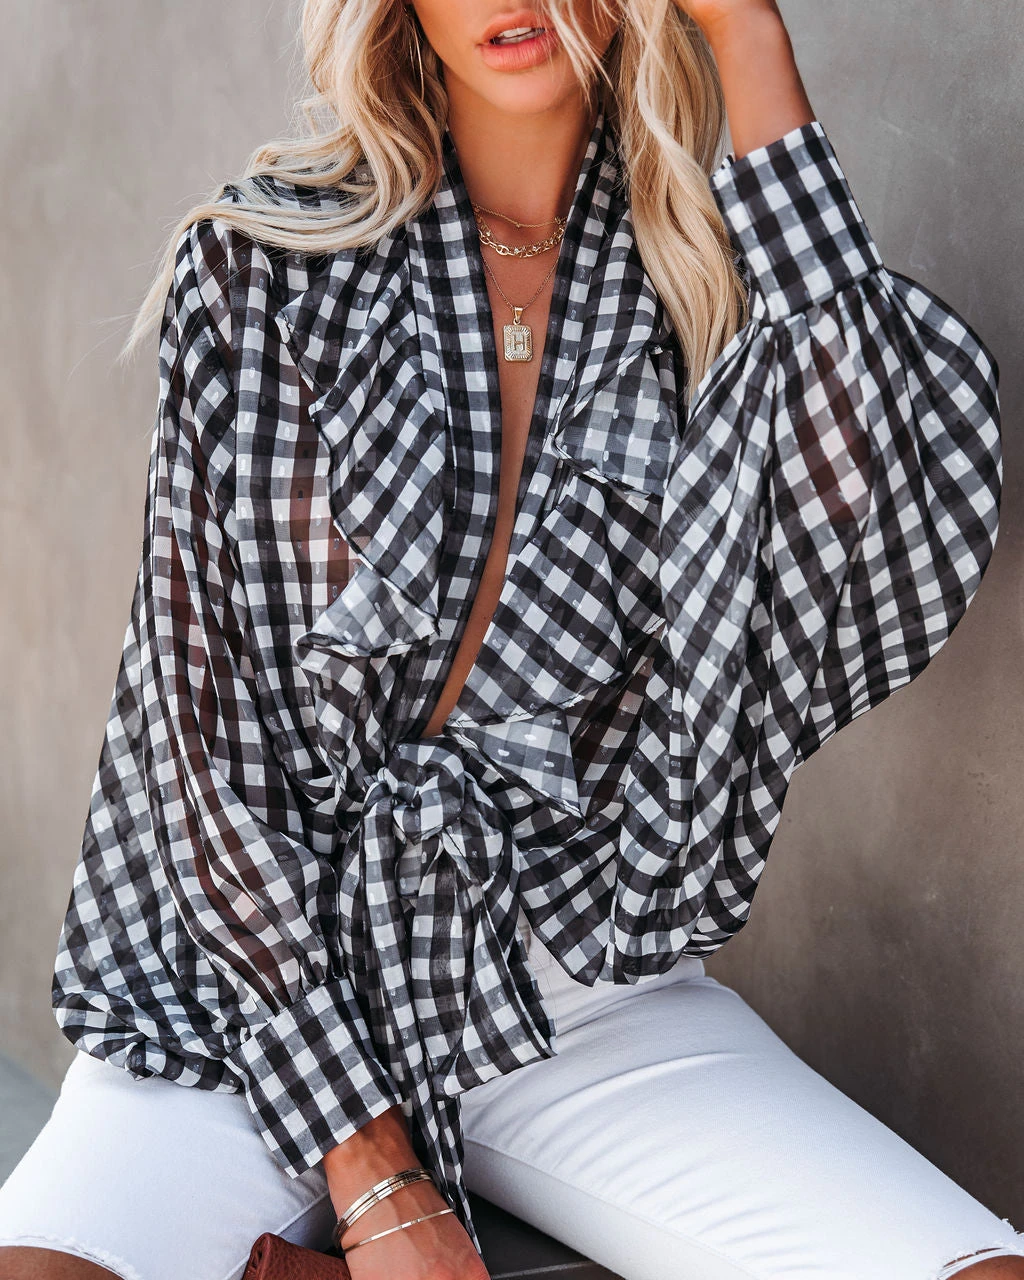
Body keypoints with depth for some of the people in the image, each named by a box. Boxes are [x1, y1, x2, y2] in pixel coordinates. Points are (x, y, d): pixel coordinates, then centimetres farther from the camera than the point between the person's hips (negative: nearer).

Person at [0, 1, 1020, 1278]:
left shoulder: (723, 283, 3)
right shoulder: (256, 266, -1)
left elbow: (906, 568, -19)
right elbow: (206, 730, -5)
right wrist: (369, 1176, -12)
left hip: (574, 1000, 1)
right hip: (259, 992, -1)